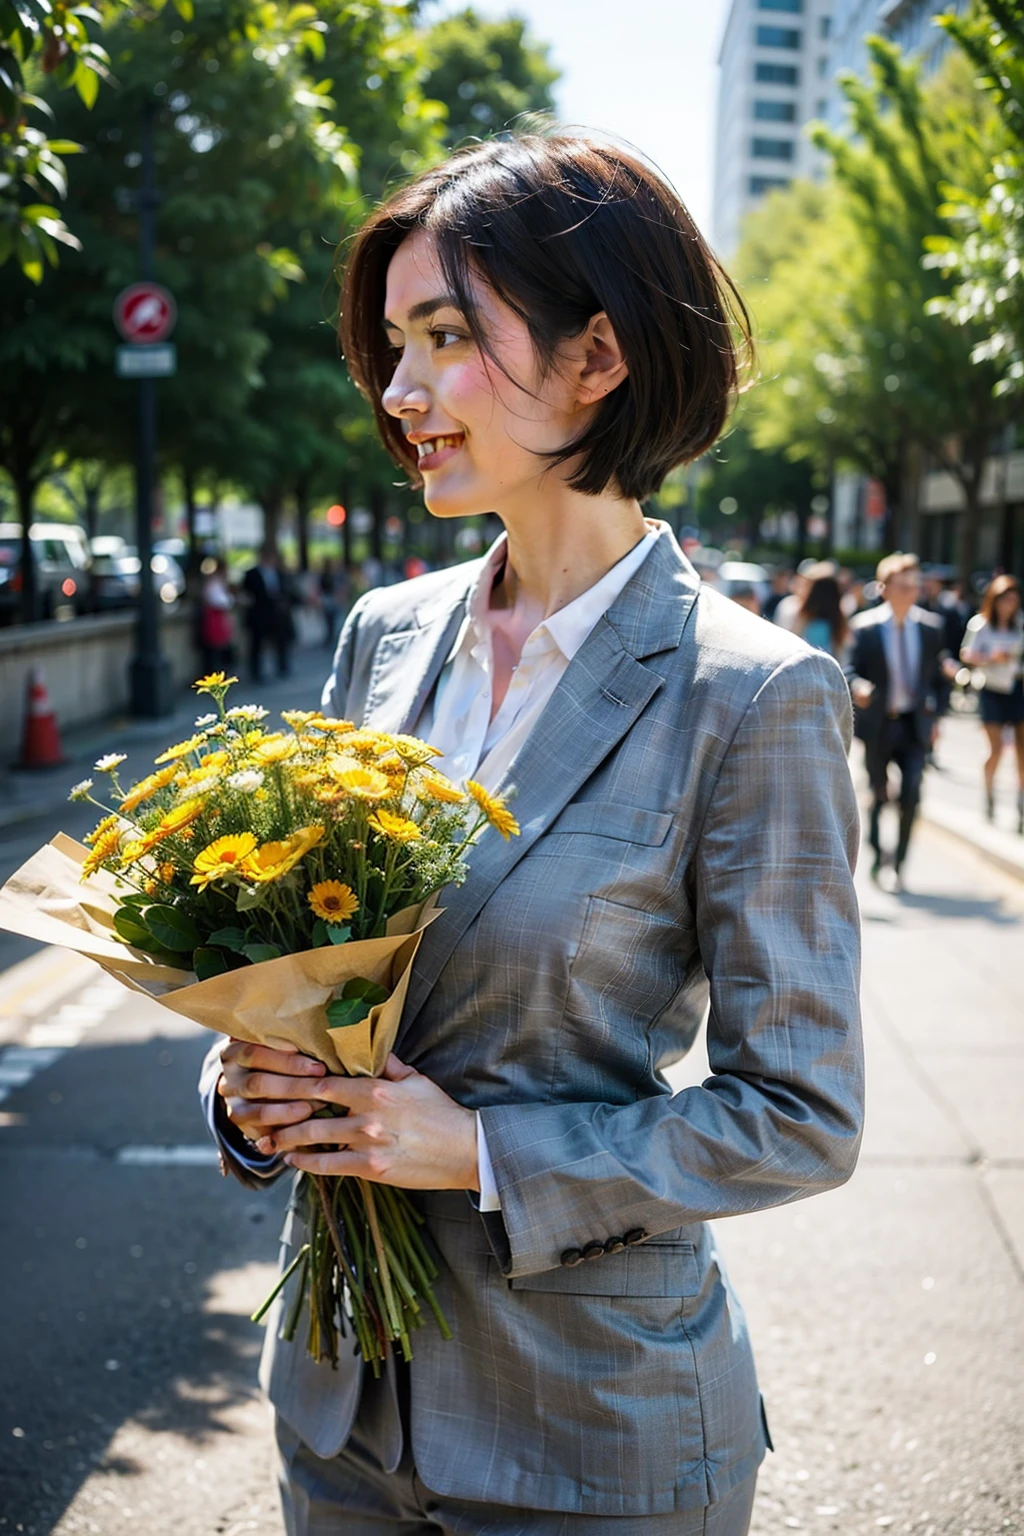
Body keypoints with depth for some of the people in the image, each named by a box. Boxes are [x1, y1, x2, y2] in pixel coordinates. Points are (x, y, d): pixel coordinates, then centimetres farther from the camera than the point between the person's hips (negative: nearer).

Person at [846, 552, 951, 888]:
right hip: (878, 724, -1)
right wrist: (858, 686, -29)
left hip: (915, 724, 1)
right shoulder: (864, 627, -8)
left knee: (911, 796, -7)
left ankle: (899, 864, 8)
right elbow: (850, 669, -8)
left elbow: (936, 674, 9)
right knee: (879, 795, 12)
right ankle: (876, 857, 32)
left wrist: (933, 712, 3)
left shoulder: (931, 627, 0)